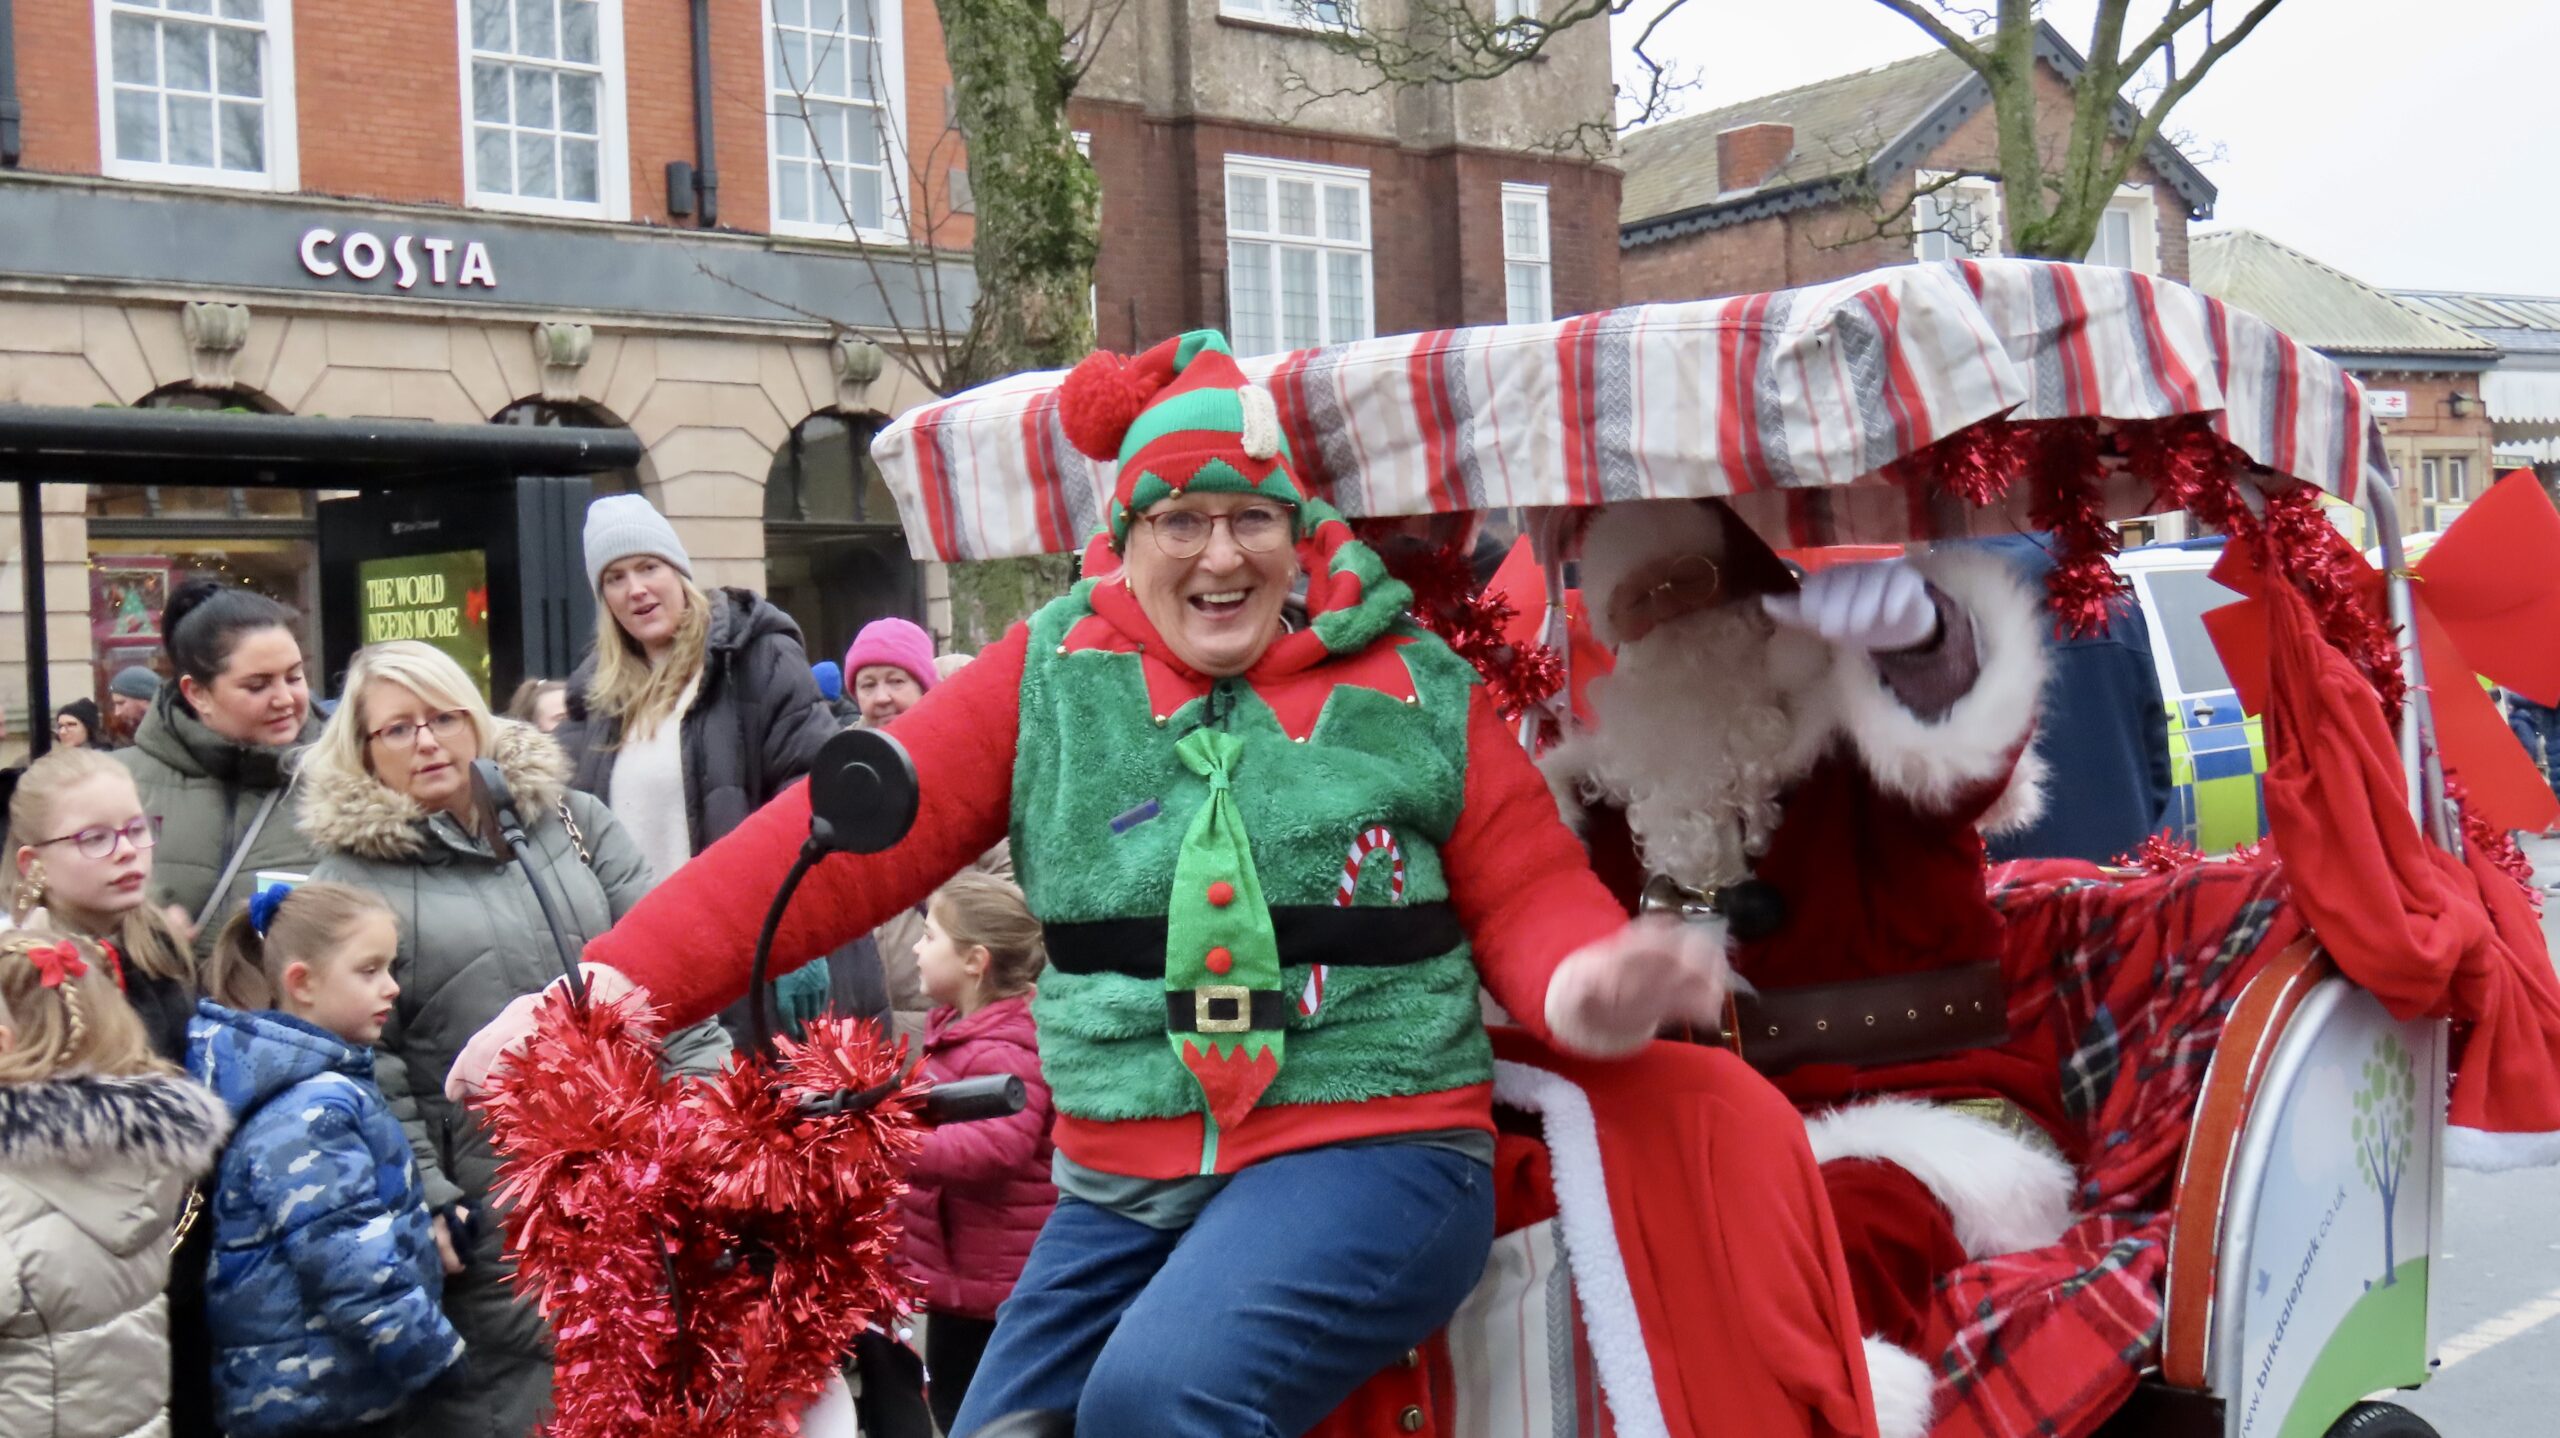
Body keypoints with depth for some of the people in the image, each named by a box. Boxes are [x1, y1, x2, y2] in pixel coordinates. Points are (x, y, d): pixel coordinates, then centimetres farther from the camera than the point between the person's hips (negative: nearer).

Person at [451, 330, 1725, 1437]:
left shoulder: (1409, 686, 2)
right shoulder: (1054, 676, 5)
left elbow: (1530, 889, 4)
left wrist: (1583, 987, -20)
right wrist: (617, 985, -7)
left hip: (1367, 1153, -3)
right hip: (1120, 1191, 4)